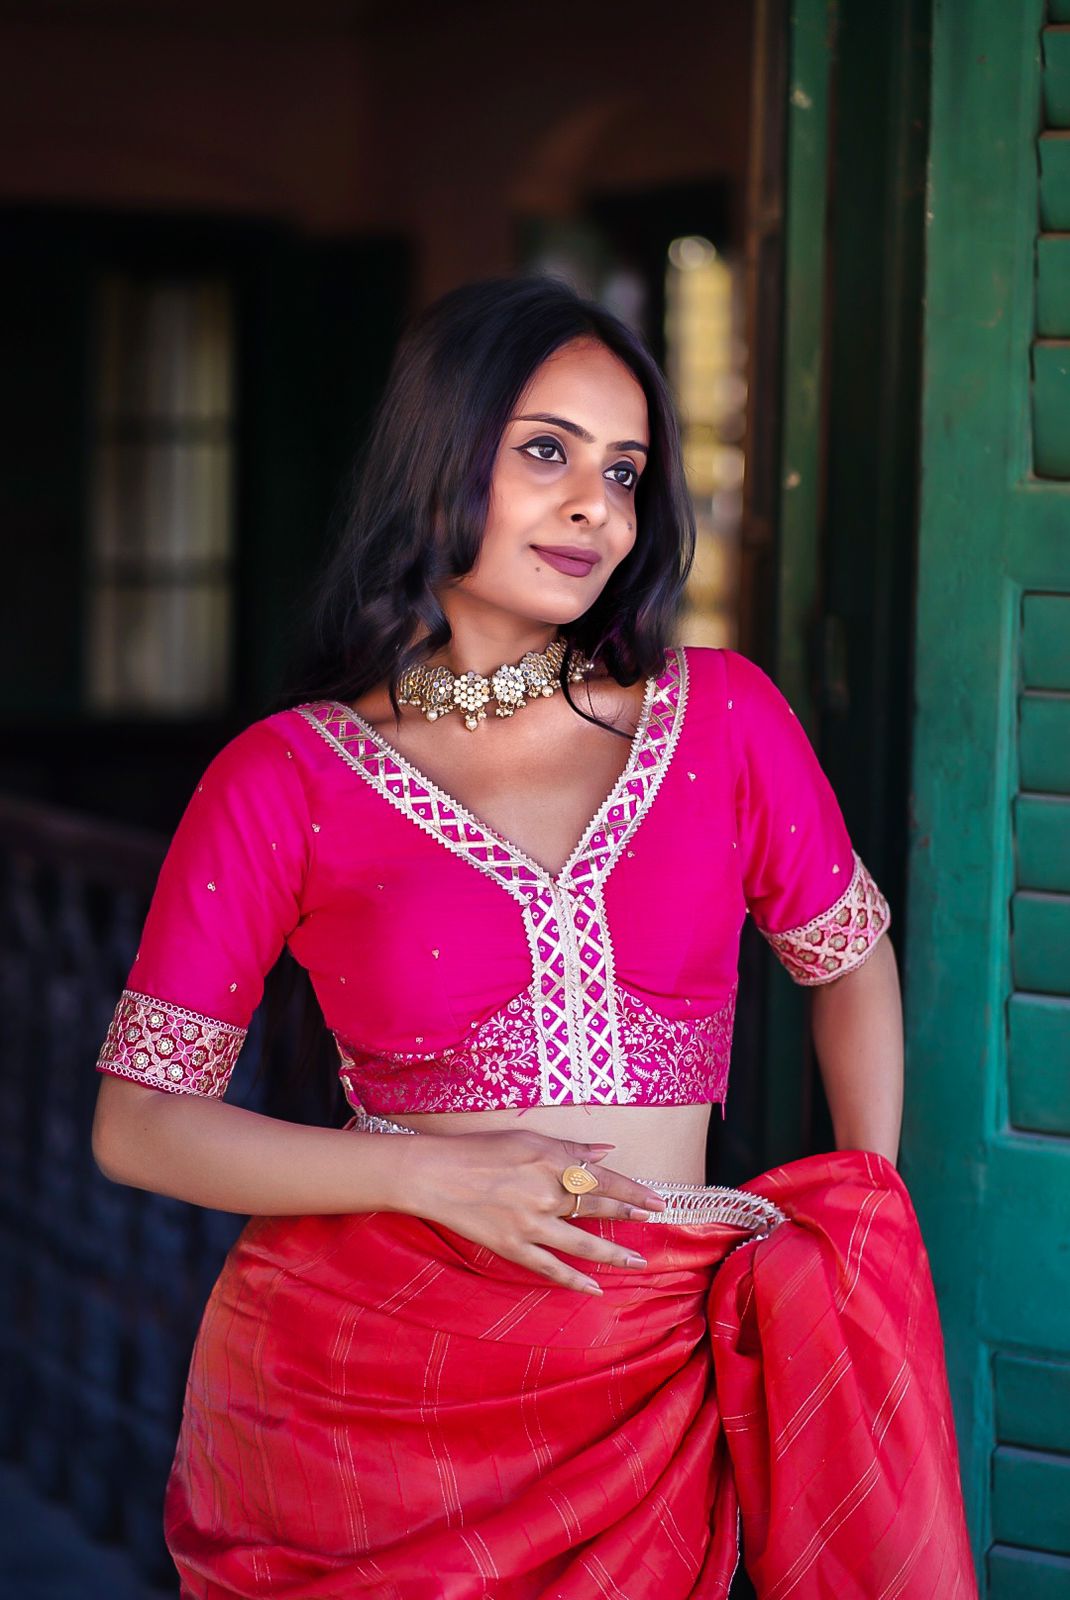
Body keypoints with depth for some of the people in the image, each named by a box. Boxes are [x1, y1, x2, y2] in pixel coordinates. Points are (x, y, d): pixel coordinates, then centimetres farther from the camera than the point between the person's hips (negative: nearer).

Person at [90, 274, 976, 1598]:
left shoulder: (724, 716, 3)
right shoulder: (282, 780, -3)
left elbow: (850, 957, 19)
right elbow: (138, 1124, -2)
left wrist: (865, 1219, 9)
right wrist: (432, 1172, -13)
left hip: (646, 1385, 2)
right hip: (355, 1378, -1)